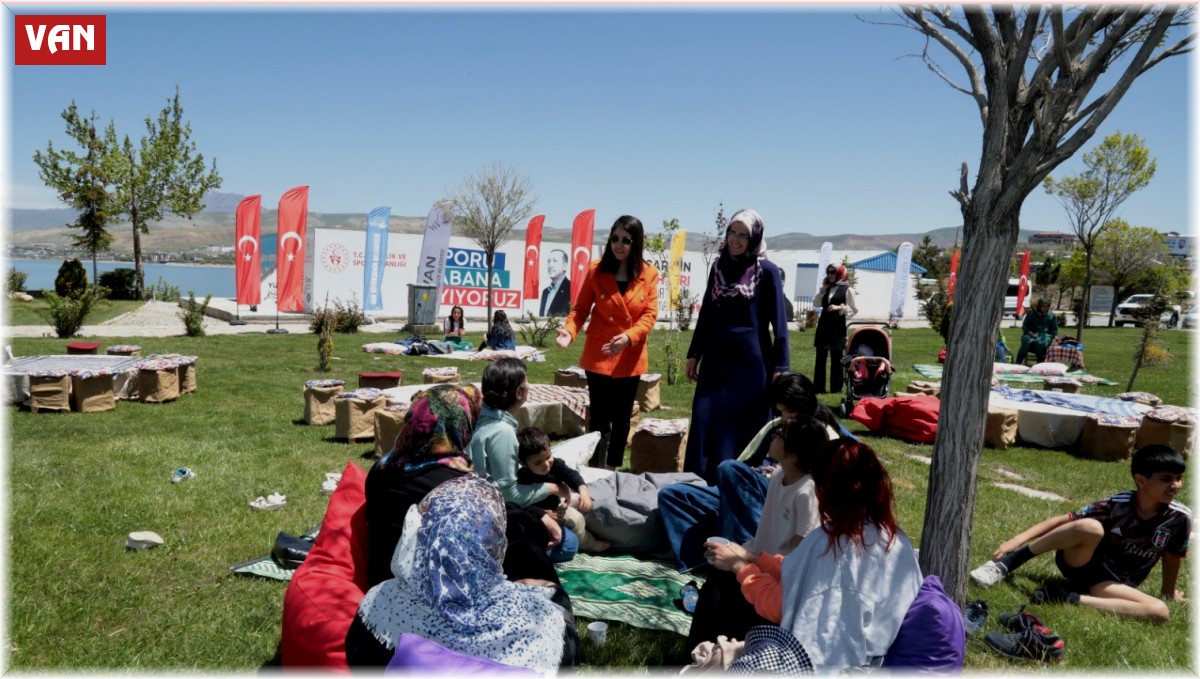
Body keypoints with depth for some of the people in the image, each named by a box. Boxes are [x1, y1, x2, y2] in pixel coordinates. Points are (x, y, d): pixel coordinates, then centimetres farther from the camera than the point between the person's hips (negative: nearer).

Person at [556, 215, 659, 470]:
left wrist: (629, 336, -23)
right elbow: (580, 309, -4)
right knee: (600, 418, -1)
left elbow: (650, 314, -6)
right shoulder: (596, 270, -4)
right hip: (598, 356, -2)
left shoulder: (649, 274, -1)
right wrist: (569, 331, -24)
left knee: (622, 418, 12)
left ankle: (613, 469, 26)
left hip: (631, 358, 2)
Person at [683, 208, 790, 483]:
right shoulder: (719, 266, 9)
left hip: (750, 362, -5)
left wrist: (780, 367, -10)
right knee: (704, 426, 5)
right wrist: (694, 354, 14)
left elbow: (779, 323, -6)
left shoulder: (767, 271, -6)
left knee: (742, 428, 1)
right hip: (716, 359, 5)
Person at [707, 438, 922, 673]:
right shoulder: (900, 542, -3)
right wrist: (751, 559, 12)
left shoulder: (825, 542, -22)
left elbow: (777, 607, -9)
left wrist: (740, 566, 5)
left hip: (827, 661, -6)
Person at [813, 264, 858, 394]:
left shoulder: (847, 289, -5)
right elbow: (817, 303, 11)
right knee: (820, 358, 7)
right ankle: (818, 388, 13)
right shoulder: (827, 288, 12)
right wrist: (822, 289, 3)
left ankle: (836, 389, 9)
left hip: (837, 326, -6)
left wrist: (840, 307, -17)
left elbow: (854, 309, -5)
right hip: (823, 324, 6)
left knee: (836, 359, 2)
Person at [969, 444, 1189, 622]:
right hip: (1081, 566, -3)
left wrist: (1169, 592, 21)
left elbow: (1172, 556, 10)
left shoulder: (1180, 517, -9)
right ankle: (1006, 564, -25)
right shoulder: (1117, 505, -16)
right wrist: (1017, 539, -24)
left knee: (1160, 612, -28)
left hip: (1110, 584, 3)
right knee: (1090, 527, -36)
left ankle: (1068, 598, -25)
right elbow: (1061, 521, -14)